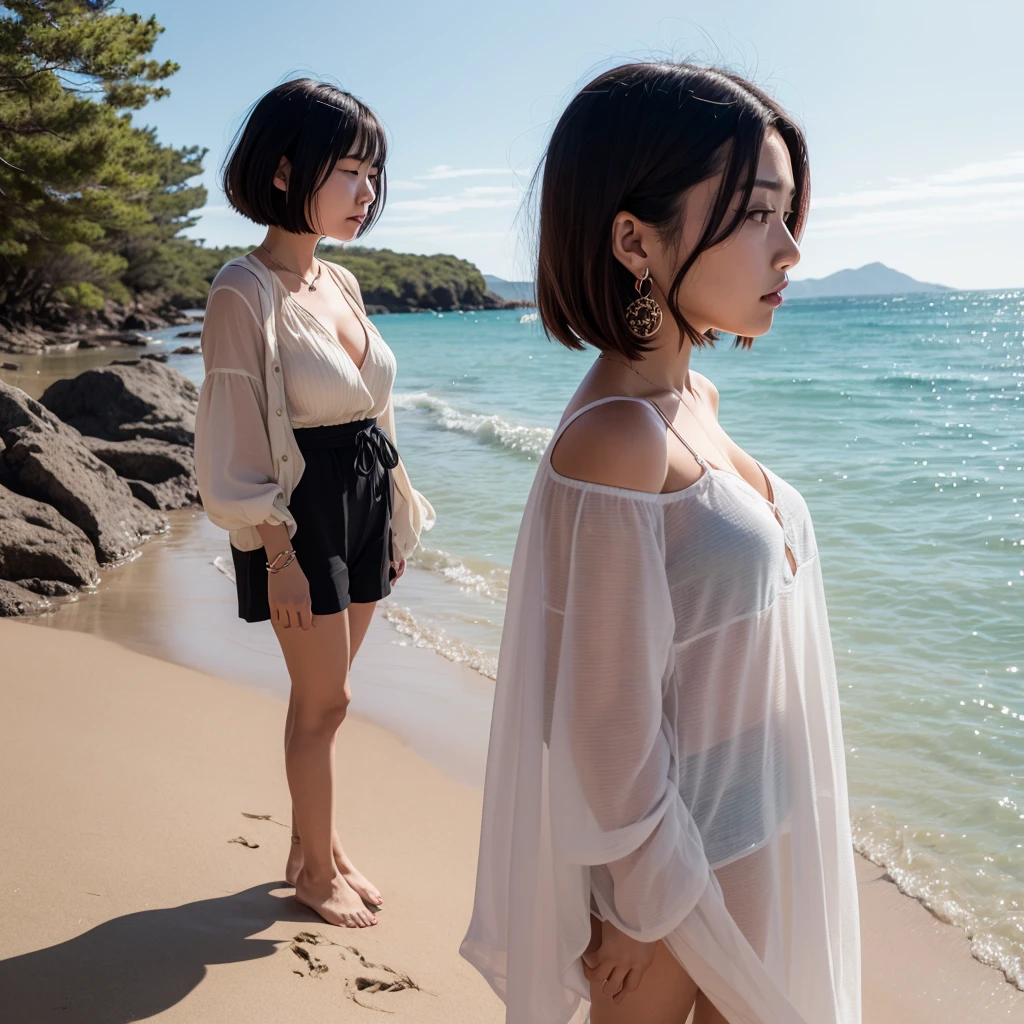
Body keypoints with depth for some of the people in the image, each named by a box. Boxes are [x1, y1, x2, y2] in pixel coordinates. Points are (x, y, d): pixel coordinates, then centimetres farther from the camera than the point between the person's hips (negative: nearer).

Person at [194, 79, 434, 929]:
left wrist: (397, 519, 16)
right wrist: (278, 554, -16)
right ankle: (318, 869, 21)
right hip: (300, 515, -7)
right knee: (326, 698, 2)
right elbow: (234, 442, -15)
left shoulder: (341, 284, 9)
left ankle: (314, 845, 31)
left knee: (320, 693, 16)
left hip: (365, 504, 7)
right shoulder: (245, 291, -14)